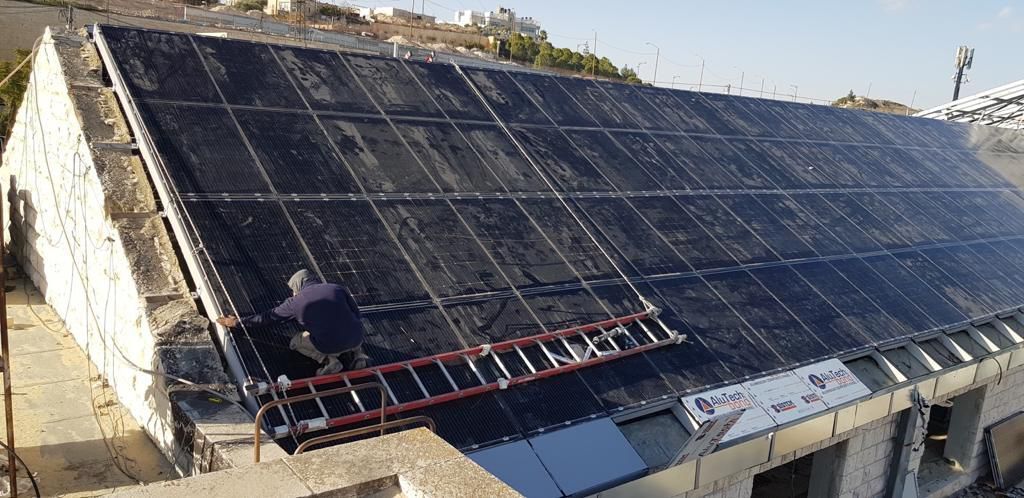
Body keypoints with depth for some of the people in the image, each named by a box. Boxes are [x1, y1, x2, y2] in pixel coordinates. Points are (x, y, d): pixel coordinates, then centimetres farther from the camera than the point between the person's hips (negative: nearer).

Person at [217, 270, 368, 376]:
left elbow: (267, 317, 16)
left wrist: (237, 322, 29)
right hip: (356, 339, 3)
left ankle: (327, 359, 1)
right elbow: (357, 315, 13)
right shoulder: (337, 289, 9)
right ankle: (356, 354, 10)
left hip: (329, 345, -3)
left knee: (296, 341, 24)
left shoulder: (295, 302, 5)